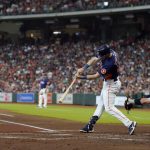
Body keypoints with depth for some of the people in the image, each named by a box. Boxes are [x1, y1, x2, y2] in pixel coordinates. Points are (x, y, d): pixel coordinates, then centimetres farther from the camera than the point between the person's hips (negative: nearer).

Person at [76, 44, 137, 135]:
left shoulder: (109, 64, -34)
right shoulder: (109, 52, -11)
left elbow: (96, 76, -25)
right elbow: (95, 59, -3)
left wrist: (82, 77, -18)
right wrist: (84, 68, -14)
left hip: (111, 84, -10)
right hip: (108, 83, 10)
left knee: (109, 108, -9)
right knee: (101, 103, 16)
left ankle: (129, 124, -12)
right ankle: (90, 125, 26)